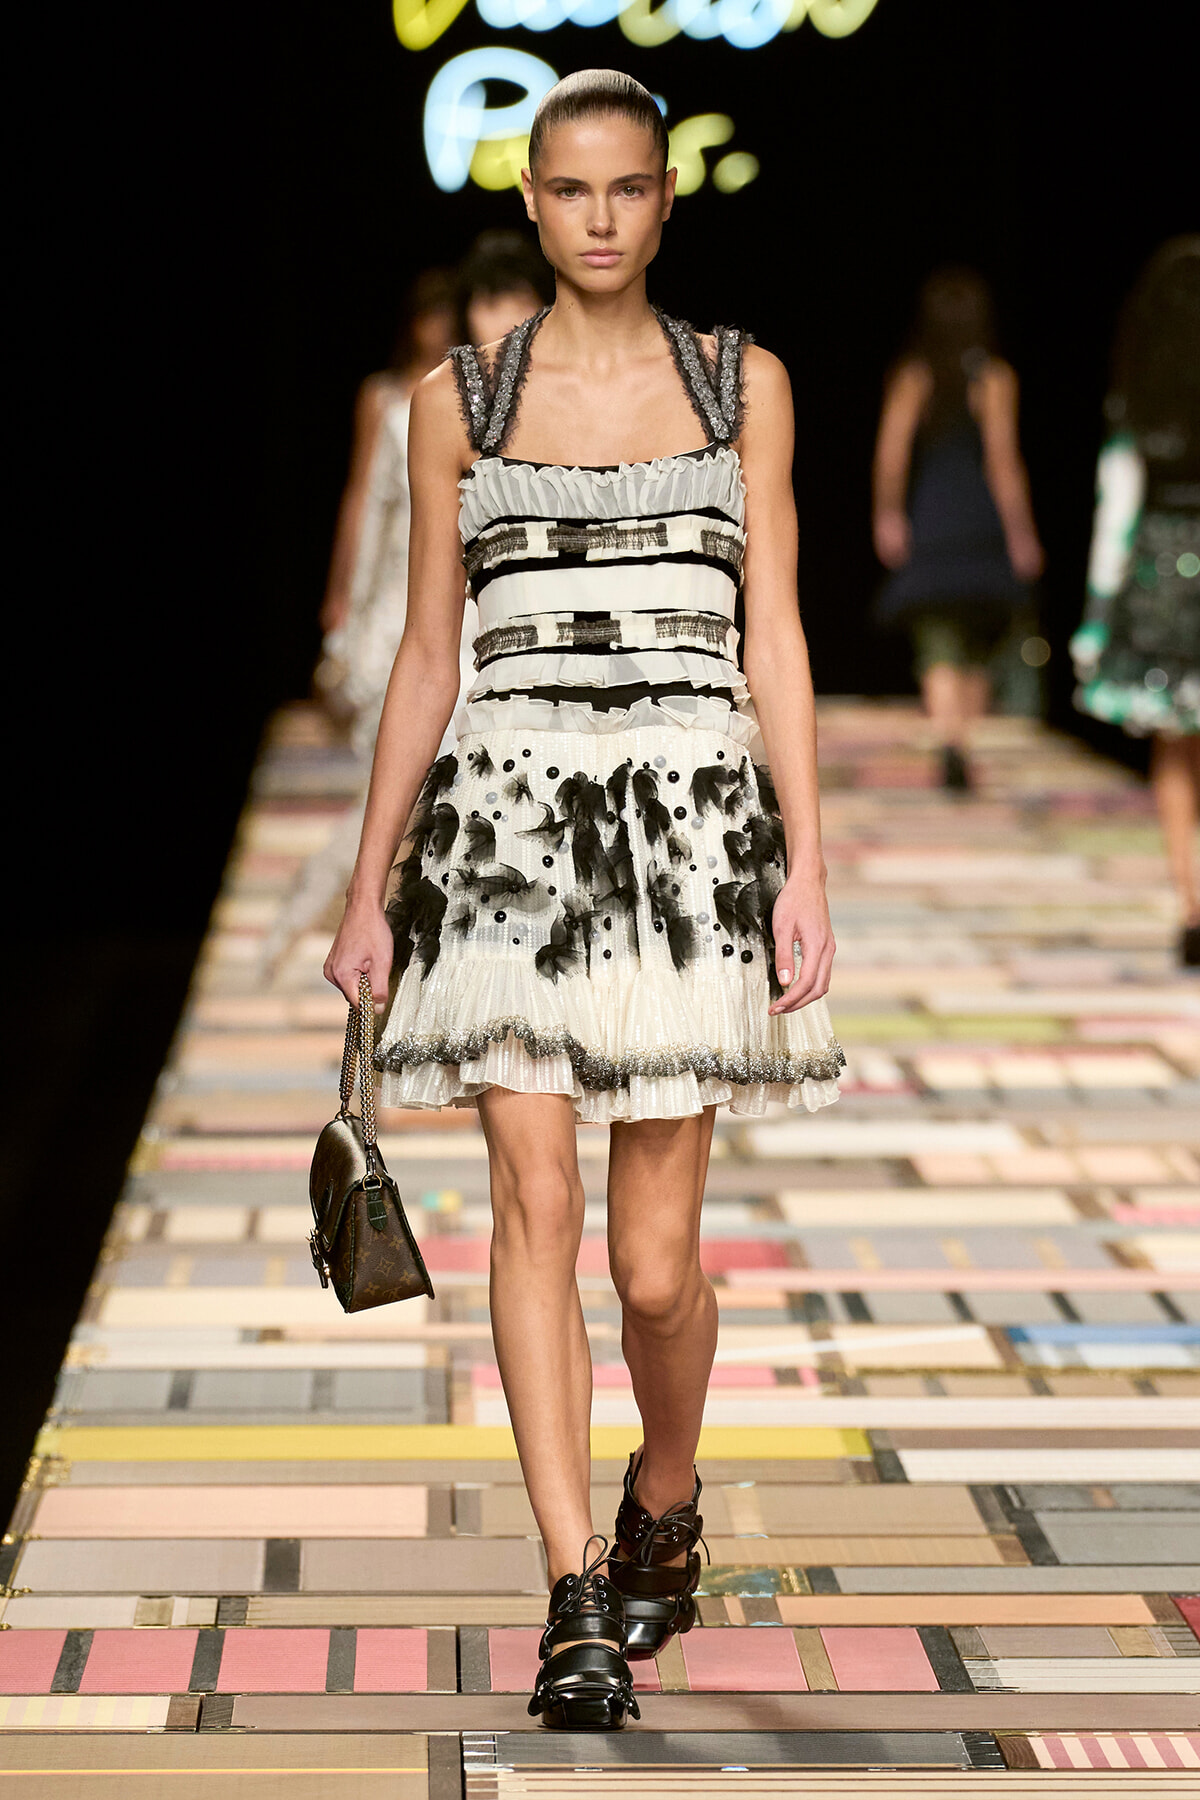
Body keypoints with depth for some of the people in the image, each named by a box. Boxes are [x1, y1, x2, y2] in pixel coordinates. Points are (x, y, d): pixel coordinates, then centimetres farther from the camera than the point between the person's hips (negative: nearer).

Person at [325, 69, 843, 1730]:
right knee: (537, 1203, -10)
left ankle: (665, 1508, 30)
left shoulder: (744, 384, 8)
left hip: (692, 818, 0)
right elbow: (427, 656, 12)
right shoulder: (461, 398, 9)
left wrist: (808, 867, -5)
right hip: (512, 816, 0)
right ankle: (579, 1608, -4)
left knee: (655, 1253, 1)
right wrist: (369, 890, 10)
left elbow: (776, 634, 4)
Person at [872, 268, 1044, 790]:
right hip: (982, 524, 0)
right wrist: (1020, 531, -4)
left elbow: (892, 445, -8)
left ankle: (950, 744, -24)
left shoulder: (911, 376, 3)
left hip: (925, 523, 0)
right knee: (976, 648, 15)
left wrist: (888, 513, -10)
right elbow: (1002, 459, -6)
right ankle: (966, 741, 14)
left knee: (938, 646, -5)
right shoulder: (994, 378, -1)